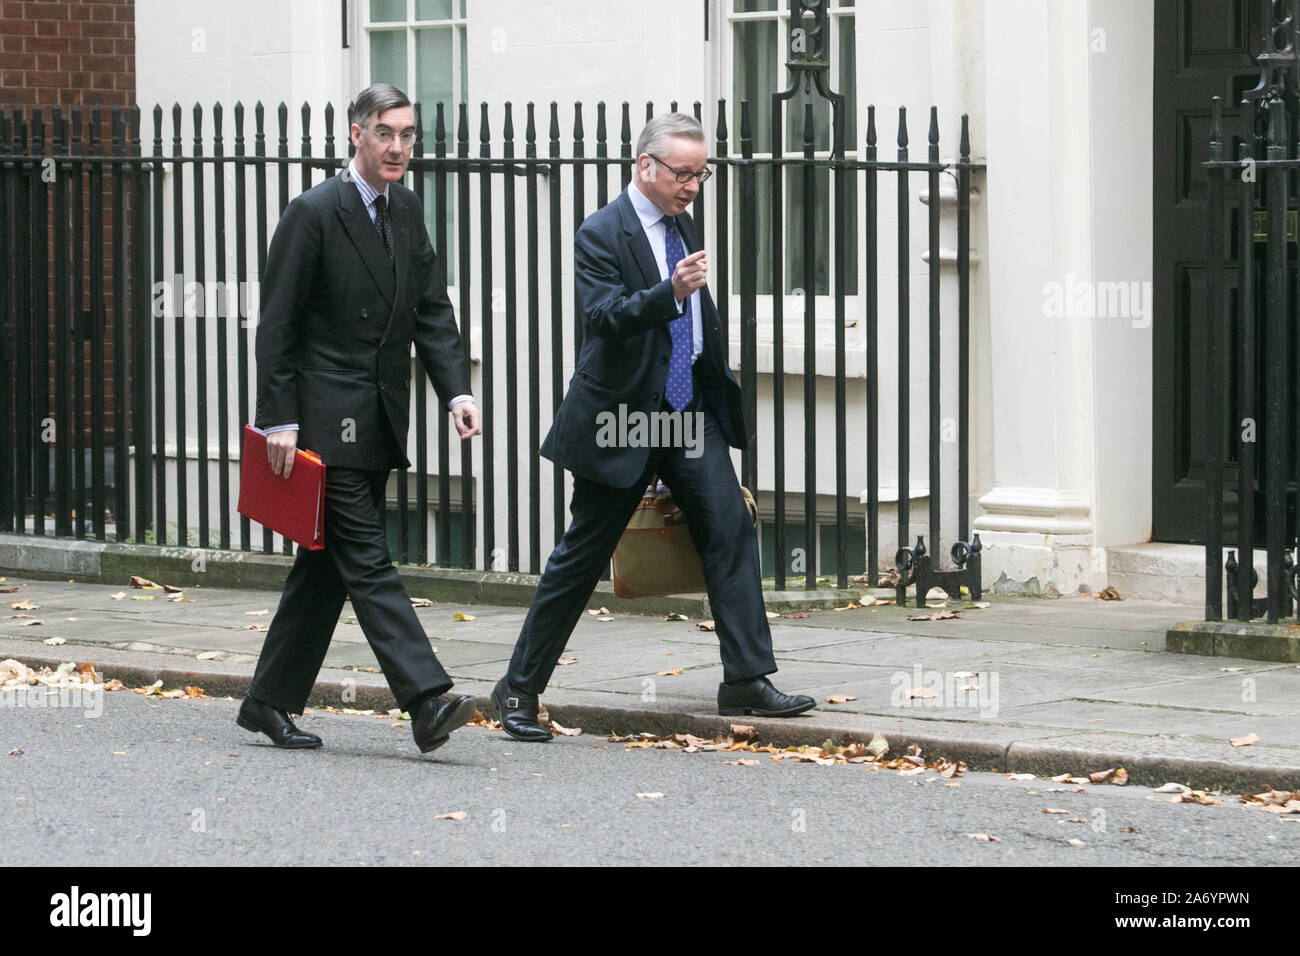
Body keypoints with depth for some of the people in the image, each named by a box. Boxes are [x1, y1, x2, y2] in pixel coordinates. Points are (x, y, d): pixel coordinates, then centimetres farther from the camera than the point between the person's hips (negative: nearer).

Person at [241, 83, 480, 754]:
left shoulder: (407, 210, 11)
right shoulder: (313, 214, -10)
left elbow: (432, 310, 11)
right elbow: (277, 326, -10)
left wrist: (456, 391, -3)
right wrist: (279, 420, -14)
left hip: (380, 417, 8)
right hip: (327, 416, -8)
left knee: (328, 564, 11)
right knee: (366, 559, -11)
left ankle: (271, 700, 20)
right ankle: (426, 701, -19)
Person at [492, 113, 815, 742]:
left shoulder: (681, 227, 13)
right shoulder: (602, 234, -11)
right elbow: (602, 317, -24)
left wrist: (718, 391, 24)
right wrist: (669, 293, -38)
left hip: (690, 411, 6)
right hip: (623, 418, -6)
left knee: (730, 530, -8)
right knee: (581, 556, 1)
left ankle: (747, 679, -7)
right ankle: (518, 690, 12)